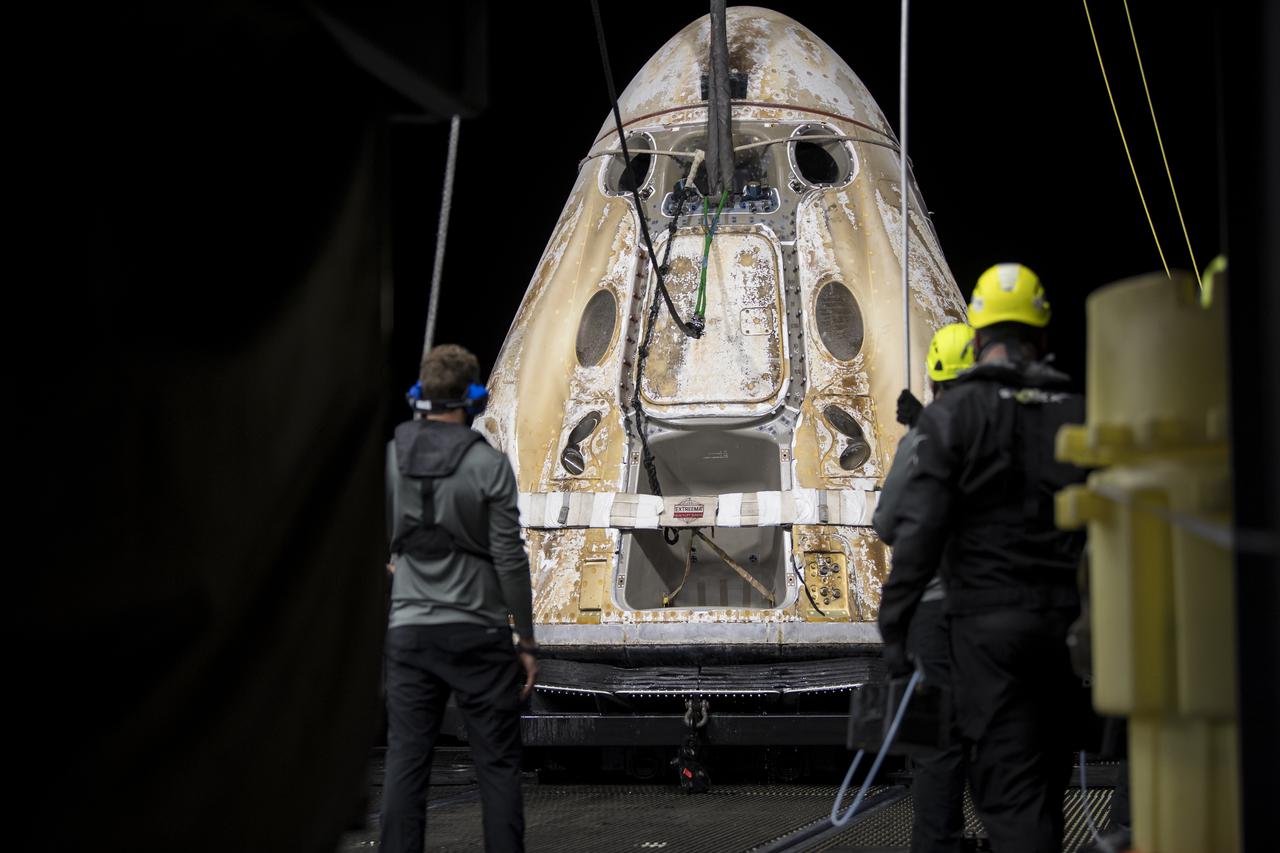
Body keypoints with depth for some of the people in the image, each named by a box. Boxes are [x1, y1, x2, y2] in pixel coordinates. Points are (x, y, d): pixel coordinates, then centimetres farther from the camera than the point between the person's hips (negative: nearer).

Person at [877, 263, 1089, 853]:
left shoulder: (953, 414, -5)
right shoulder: (1078, 415, 7)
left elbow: (920, 528, -12)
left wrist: (894, 627, -8)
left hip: (988, 625, -4)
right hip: (1066, 623, 4)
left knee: (1008, 785, -5)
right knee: (1049, 776, 17)